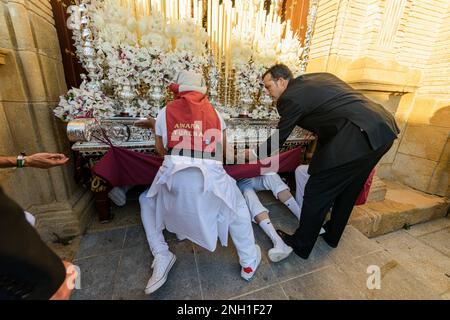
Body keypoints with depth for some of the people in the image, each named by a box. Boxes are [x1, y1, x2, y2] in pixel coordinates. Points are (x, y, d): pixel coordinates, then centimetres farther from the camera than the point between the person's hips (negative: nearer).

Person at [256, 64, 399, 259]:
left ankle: (301, 245, 21)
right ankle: (332, 235, 41)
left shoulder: (290, 97, -6)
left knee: (317, 193, 2)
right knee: (347, 189, 21)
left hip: (357, 137, -10)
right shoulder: (319, 77, 20)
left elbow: (279, 138, 1)